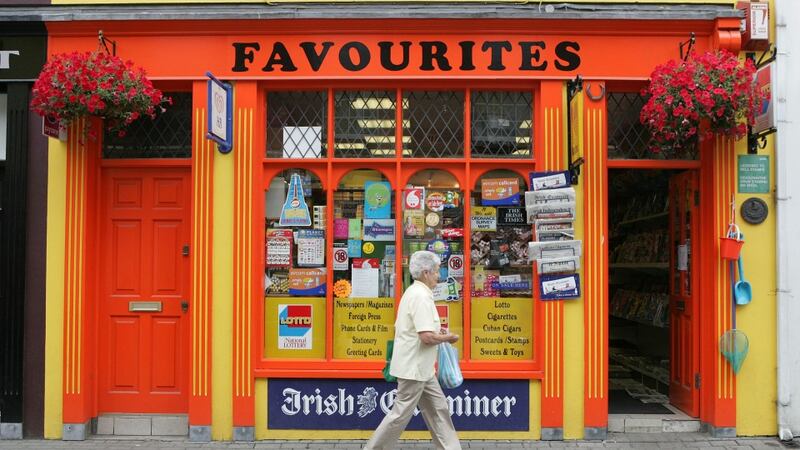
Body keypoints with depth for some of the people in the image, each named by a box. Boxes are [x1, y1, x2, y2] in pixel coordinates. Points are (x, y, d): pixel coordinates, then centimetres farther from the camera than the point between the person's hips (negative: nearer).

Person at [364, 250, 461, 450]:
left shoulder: (412, 292, 11)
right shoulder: (421, 296, -21)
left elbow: (399, 327, 19)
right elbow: (427, 337, -28)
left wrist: (435, 330, 14)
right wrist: (448, 338, -9)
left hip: (420, 368, 10)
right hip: (414, 368, -10)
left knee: (438, 409, 13)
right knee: (401, 414, 0)